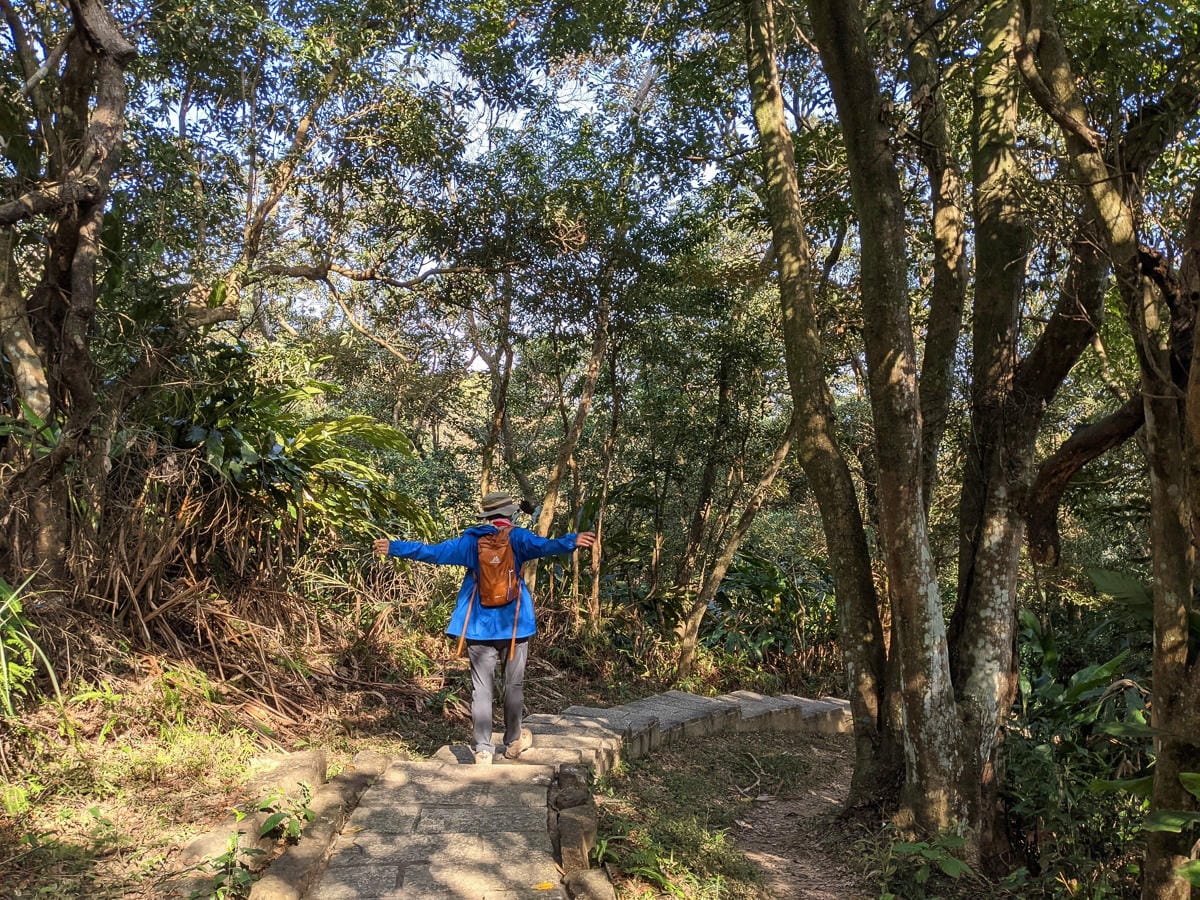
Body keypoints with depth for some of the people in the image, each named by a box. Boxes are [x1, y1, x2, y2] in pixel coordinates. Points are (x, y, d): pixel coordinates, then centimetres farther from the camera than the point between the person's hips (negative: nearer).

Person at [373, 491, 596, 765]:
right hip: (513, 624, -1)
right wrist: (573, 541, -32)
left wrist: (393, 548, 12)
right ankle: (513, 742, 26)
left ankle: (483, 750, 3)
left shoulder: (470, 540, 4)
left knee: (481, 688, 5)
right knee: (514, 684, 13)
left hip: (479, 626, 1)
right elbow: (545, 546, -22)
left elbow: (432, 552, 4)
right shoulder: (517, 537, -3)